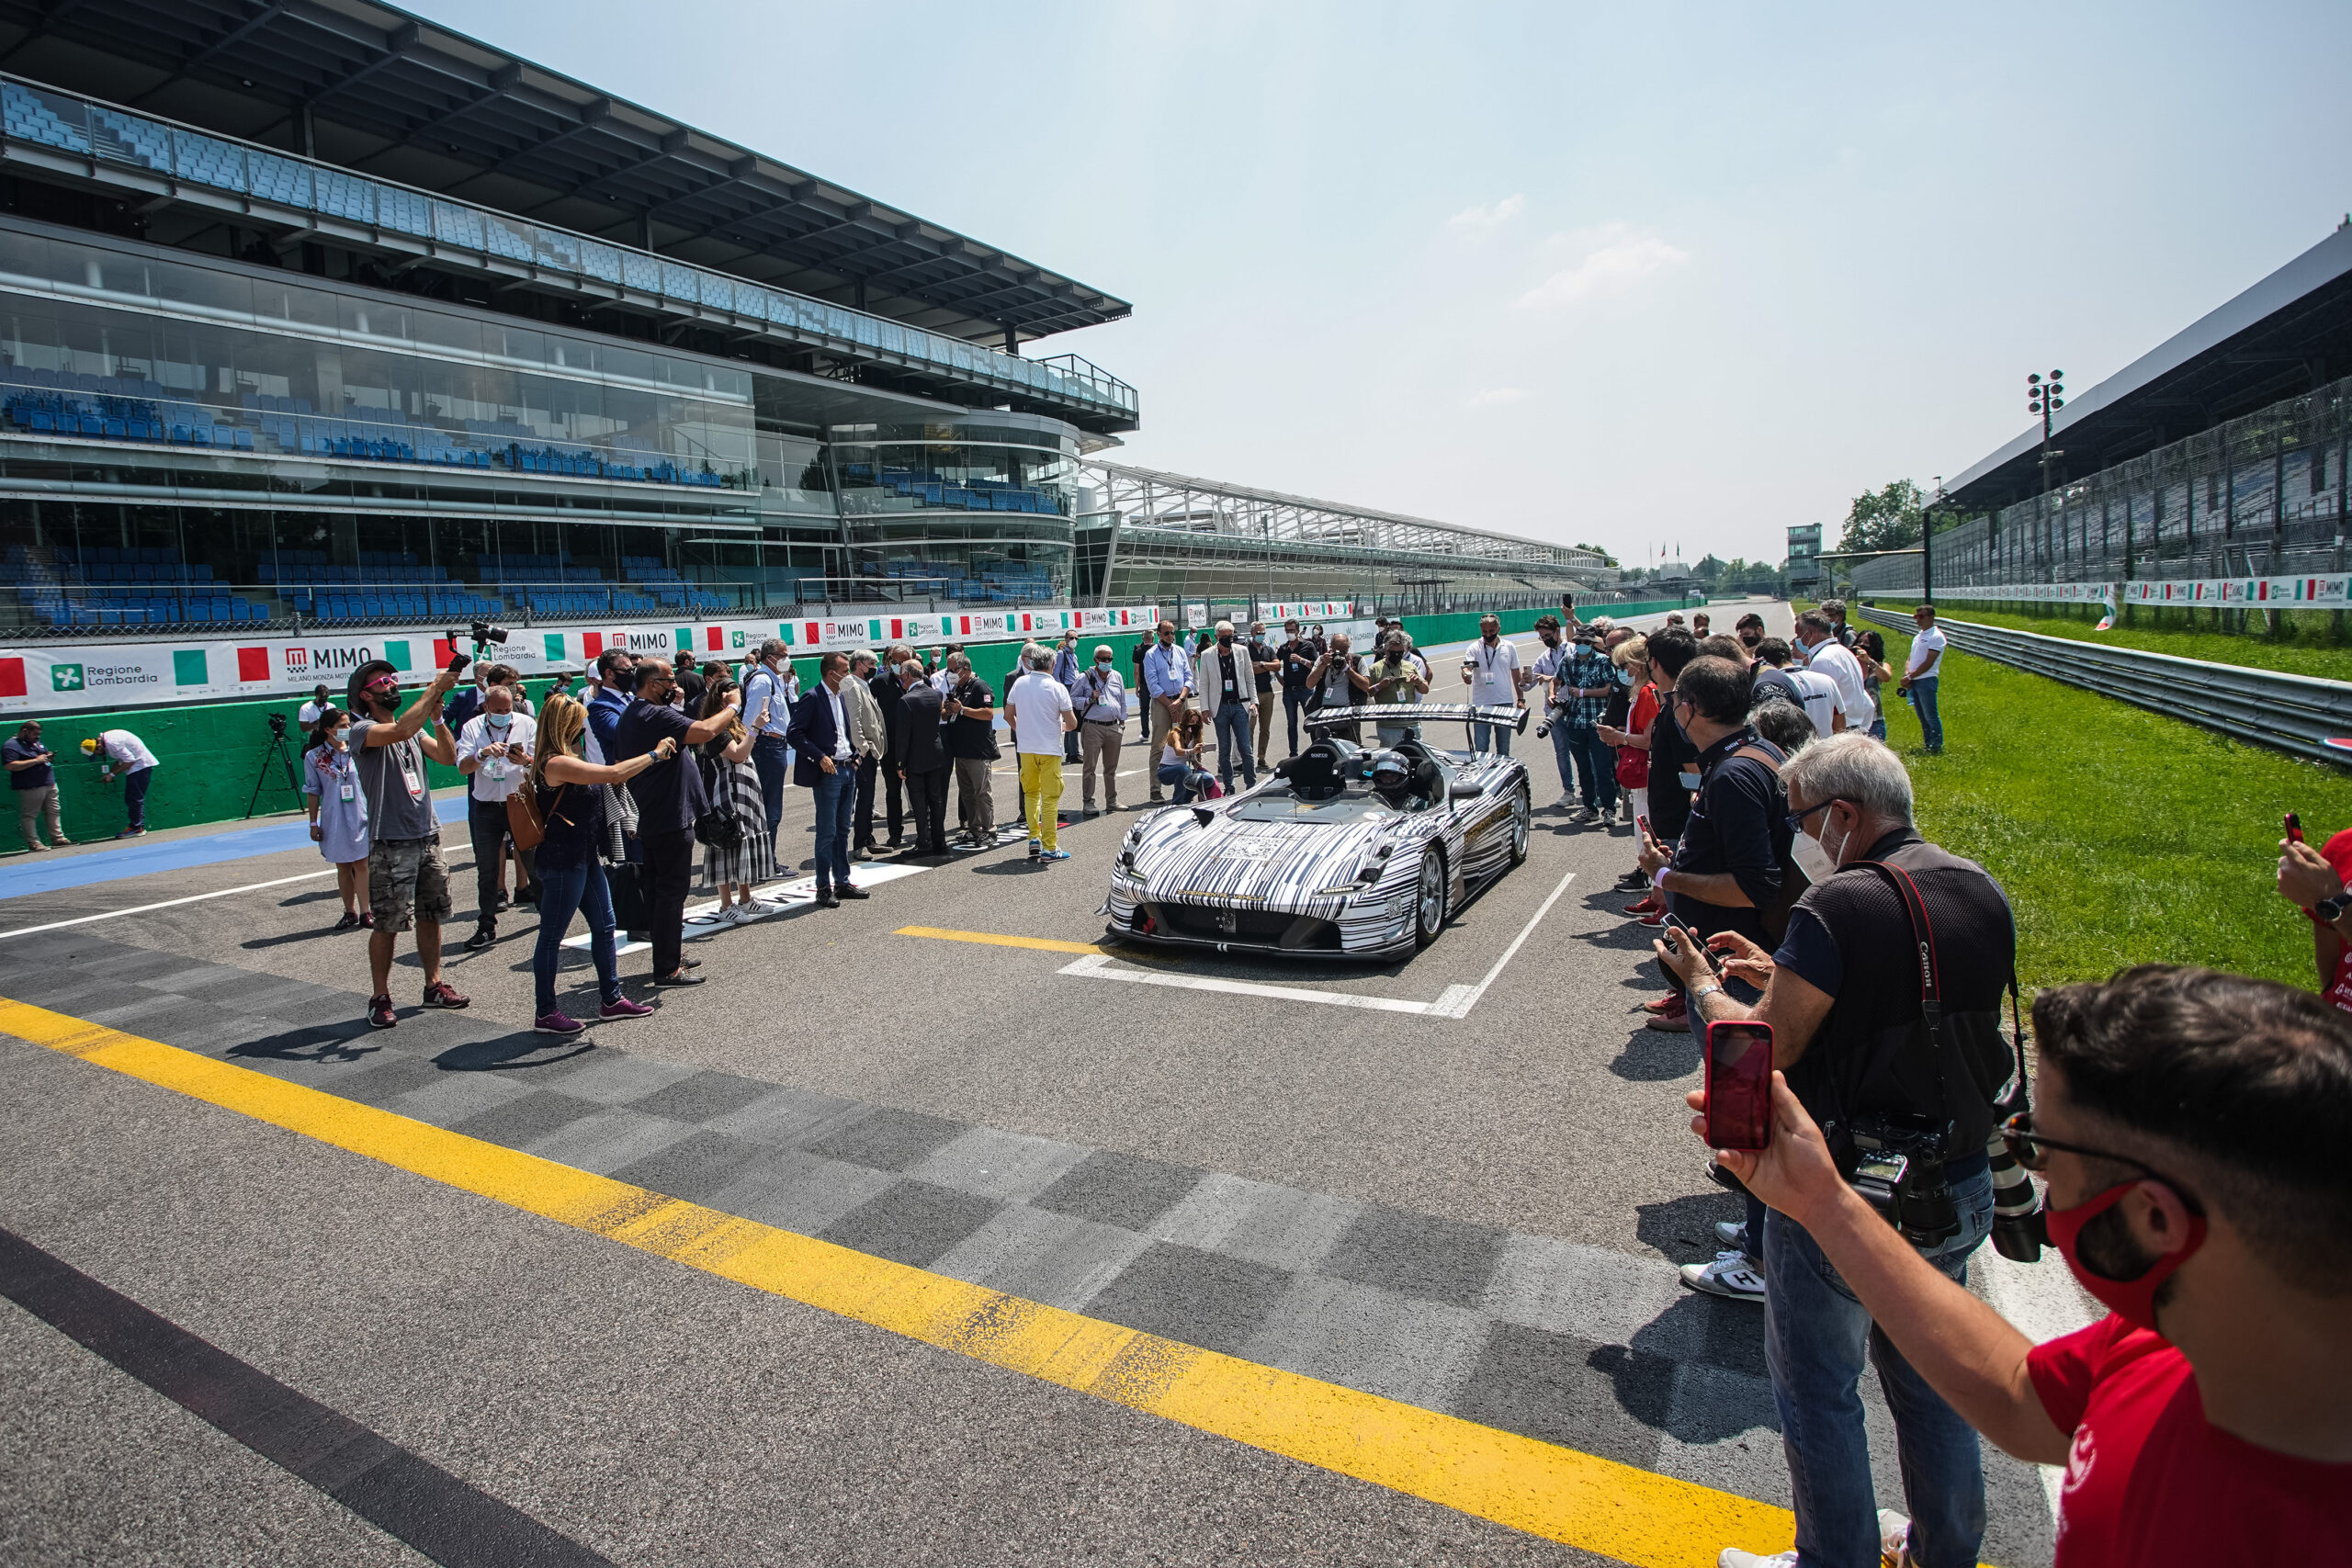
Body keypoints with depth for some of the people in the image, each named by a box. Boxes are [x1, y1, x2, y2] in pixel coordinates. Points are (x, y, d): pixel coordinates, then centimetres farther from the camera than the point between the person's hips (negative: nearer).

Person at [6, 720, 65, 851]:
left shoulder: (36, 743, 18)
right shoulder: (11, 746, -8)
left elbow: (45, 756, 33)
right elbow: (11, 766, -20)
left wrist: (49, 758, 8)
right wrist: (35, 760, -20)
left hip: (50, 784, 8)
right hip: (30, 788, -8)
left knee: (53, 812, 10)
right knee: (29, 815, -2)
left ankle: (58, 838, 16)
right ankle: (33, 842, 0)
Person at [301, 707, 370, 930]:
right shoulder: (314, 757, -1)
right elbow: (312, 792, 2)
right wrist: (314, 823, 1)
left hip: (360, 818, 0)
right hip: (333, 822, 0)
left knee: (361, 864, -2)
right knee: (343, 867, 8)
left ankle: (365, 913, 1)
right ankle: (349, 912, 17)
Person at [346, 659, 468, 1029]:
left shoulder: (416, 728, 13)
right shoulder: (362, 730, -8)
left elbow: (448, 757, 2)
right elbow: (400, 730, -28)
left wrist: (437, 717, -10)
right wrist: (434, 690, -25)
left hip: (428, 836, 6)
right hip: (391, 843, -6)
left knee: (431, 916, 13)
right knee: (388, 925, -2)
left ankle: (434, 985, 23)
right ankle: (380, 998, 9)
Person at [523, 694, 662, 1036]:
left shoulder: (568, 761, 12)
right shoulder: (557, 764, -20)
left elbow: (611, 780, 16)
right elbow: (614, 774, -24)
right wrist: (654, 754, -13)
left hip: (584, 857, 10)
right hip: (562, 861, -10)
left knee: (604, 926, 15)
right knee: (552, 936, 2)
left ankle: (611, 999, 25)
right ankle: (544, 1013, 12)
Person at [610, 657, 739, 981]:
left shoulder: (628, 717, 14)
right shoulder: (656, 715, -19)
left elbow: (621, 769, 22)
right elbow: (705, 731, -33)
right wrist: (731, 707, -16)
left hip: (647, 818, 10)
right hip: (671, 819, -10)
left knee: (657, 890, 16)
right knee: (671, 892, -4)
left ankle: (667, 956, 27)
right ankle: (667, 969, 0)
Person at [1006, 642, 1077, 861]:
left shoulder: (1019, 683, 1)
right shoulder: (1057, 688, -8)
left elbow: (1008, 715, 9)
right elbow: (1072, 723, -8)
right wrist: (1063, 727, 14)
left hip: (1026, 747, 3)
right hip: (1049, 748, -3)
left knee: (1031, 792, 19)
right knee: (1050, 797, 3)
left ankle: (1034, 839, 12)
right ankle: (1049, 847, 5)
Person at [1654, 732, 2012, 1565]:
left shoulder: (1837, 907, -24)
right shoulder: (1982, 892, 1)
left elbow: (1760, 1051, -20)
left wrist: (1698, 980, -4)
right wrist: (1781, 974, 12)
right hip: (1960, 1192, 8)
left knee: (1818, 1394, 14)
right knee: (1931, 1379, 27)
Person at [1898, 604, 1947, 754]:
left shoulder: (1936, 637, -8)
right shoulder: (1918, 636, 18)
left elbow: (1928, 663, -14)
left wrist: (1909, 677, -14)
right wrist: (1907, 674, -2)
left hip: (1926, 680, -8)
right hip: (1913, 682, 8)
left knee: (1930, 716, -7)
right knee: (1922, 716, 13)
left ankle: (1937, 748, -3)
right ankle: (1927, 745, 20)